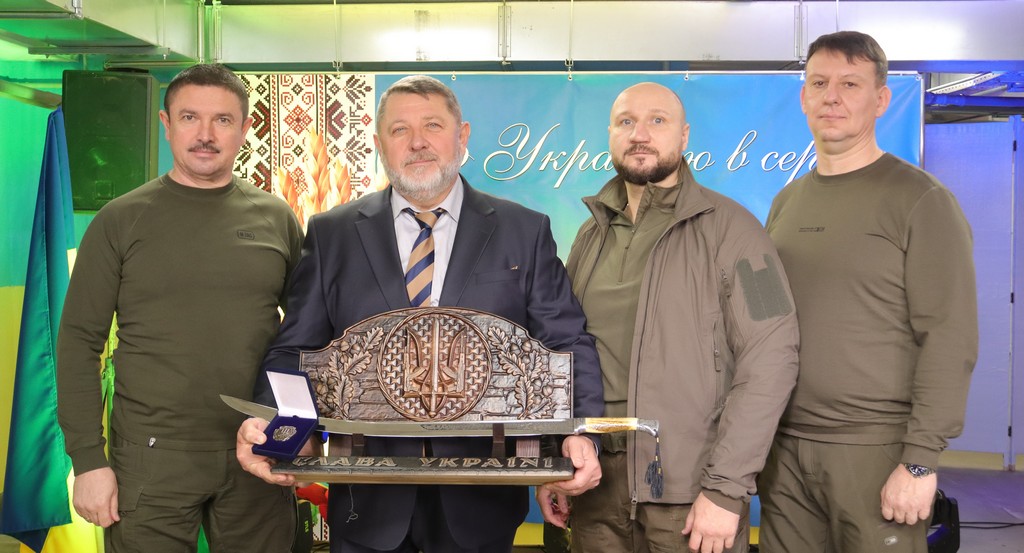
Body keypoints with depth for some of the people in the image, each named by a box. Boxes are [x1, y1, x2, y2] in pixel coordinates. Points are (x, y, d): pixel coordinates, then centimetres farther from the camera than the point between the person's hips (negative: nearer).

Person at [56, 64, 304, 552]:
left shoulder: (276, 219, 5)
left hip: (258, 457, 2)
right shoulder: (122, 220, -1)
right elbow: (79, 342, -2)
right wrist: (88, 460, -8)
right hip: (151, 458, -2)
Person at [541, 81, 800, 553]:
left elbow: (770, 359, -12)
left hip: (690, 491, -4)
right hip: (597, 485, 5)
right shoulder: (592, 235, 10)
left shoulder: (729, 229, -7)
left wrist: (726, 488, -15)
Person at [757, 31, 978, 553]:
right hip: (784, 448, 5)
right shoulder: (787, 203, 12)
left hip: (875, 451, -5)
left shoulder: (919, 200, -6)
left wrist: (920, 460, -16)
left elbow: (950, 340, -11)